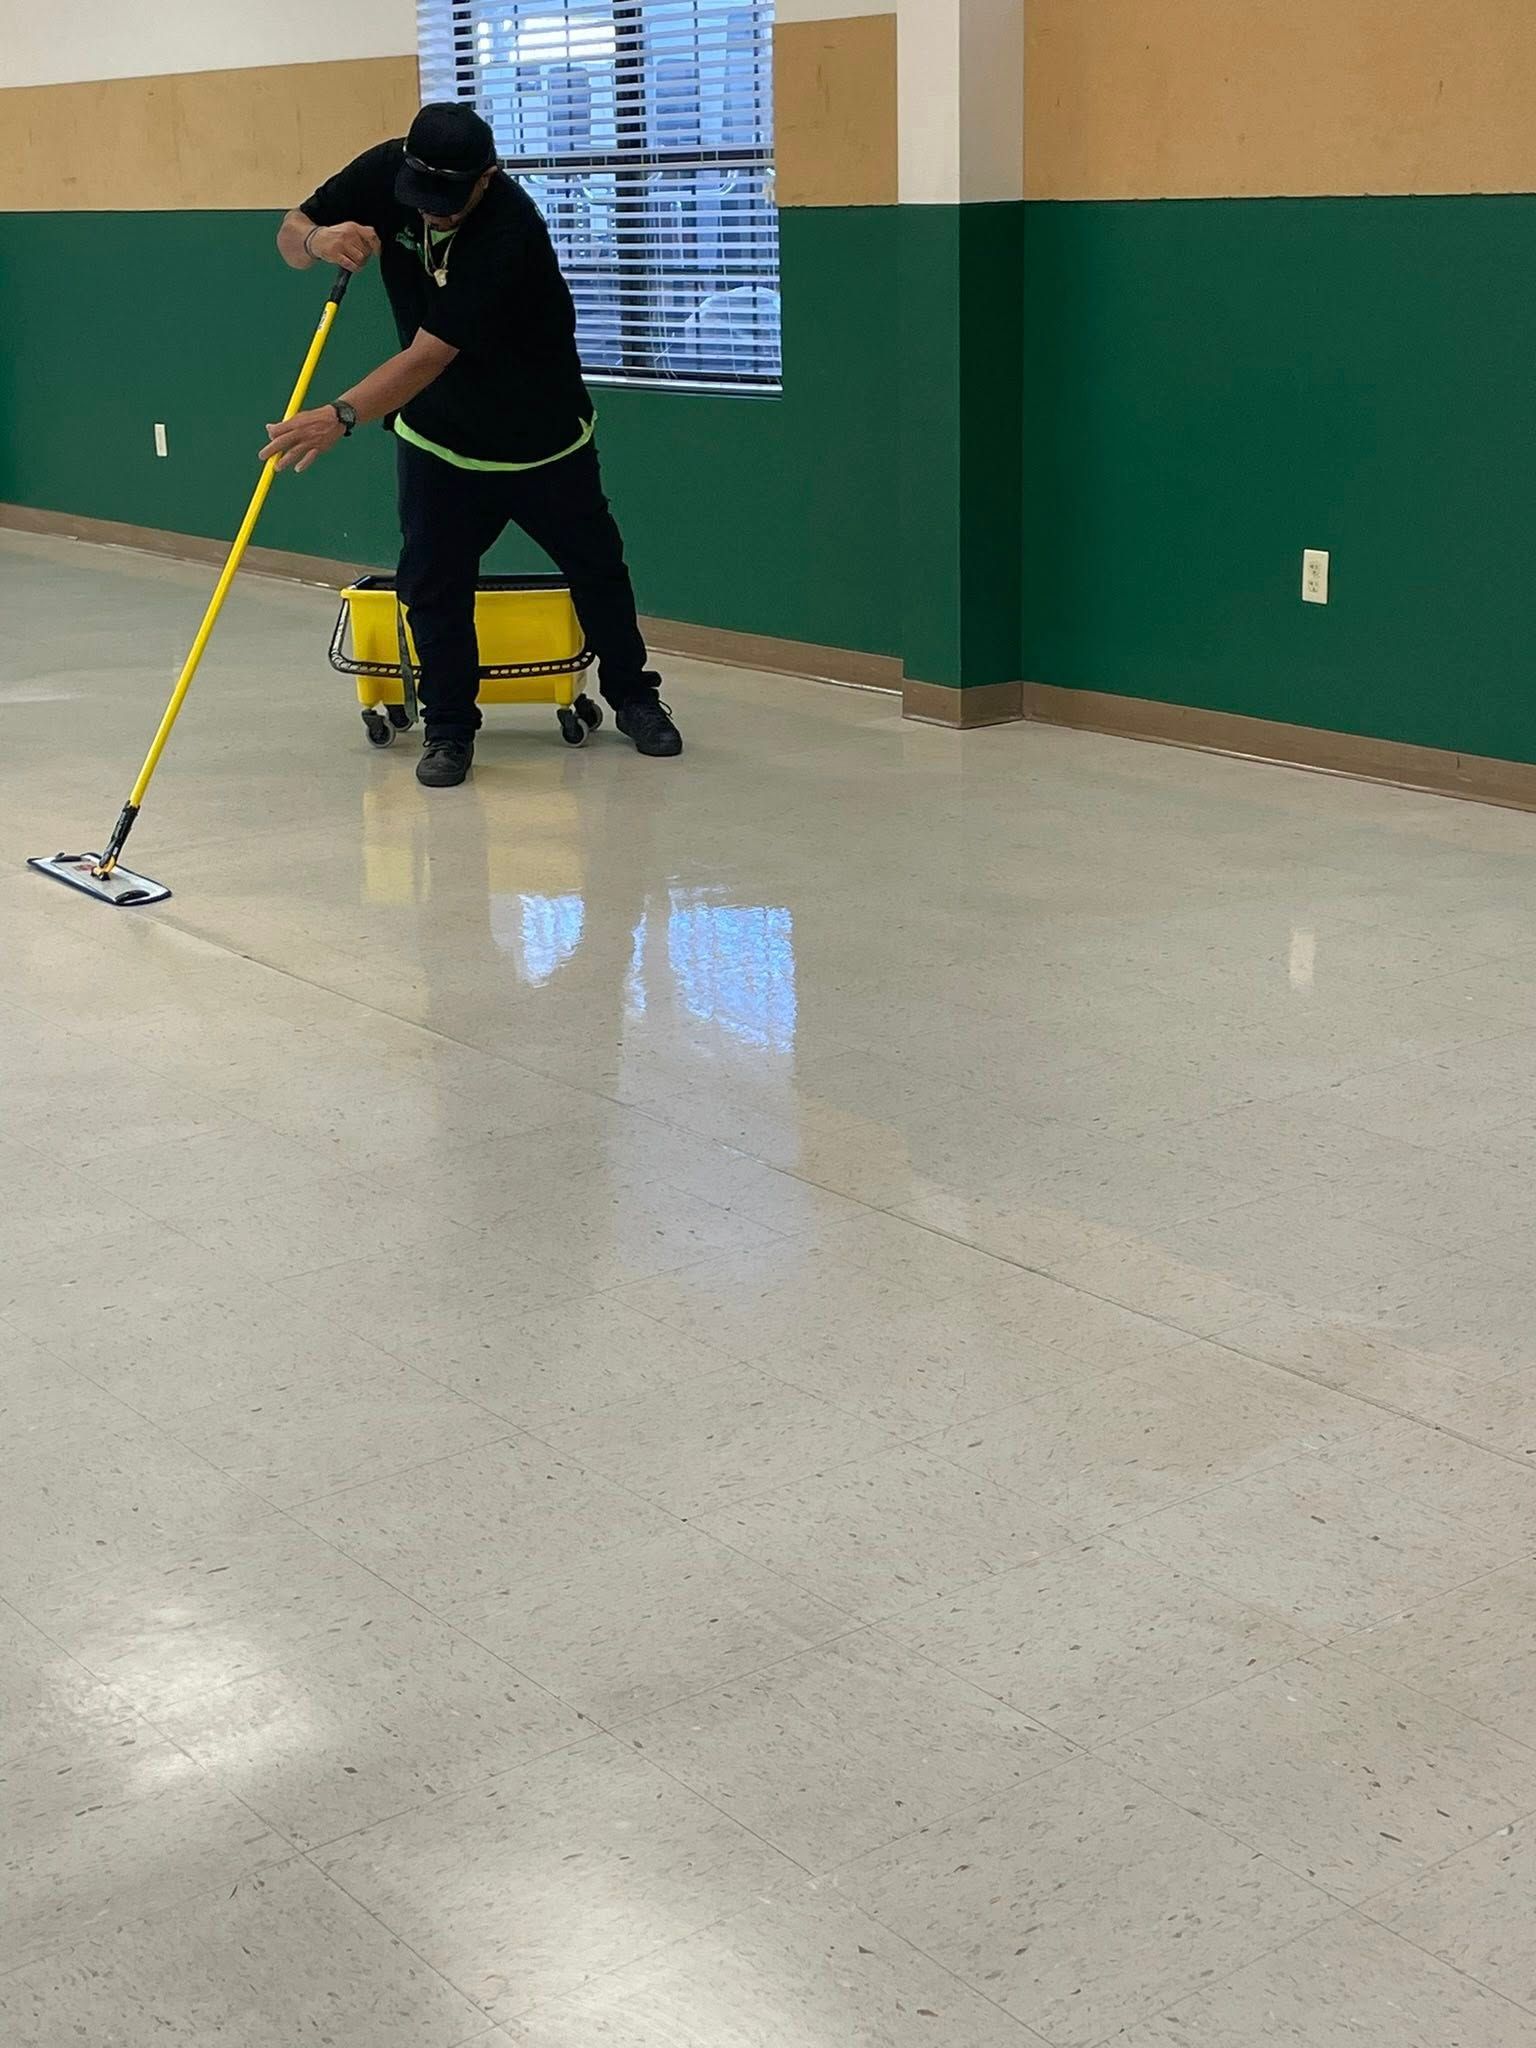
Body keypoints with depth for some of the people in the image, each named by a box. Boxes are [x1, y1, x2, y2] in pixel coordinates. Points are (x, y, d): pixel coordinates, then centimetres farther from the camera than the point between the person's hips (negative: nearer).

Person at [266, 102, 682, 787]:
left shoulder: (508, 230, -34)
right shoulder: (388, 171, -17)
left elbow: (431, 355, -37)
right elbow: (291, 235, -10)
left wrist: (342, 416, -47)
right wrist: (319, 239, -35)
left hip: (544, 433, -3)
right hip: (436, 434, 3)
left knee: (597, 569, 11)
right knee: (432, 582, -3)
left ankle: (632, 696, 31)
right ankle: (449, 729, 10)